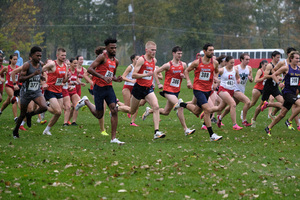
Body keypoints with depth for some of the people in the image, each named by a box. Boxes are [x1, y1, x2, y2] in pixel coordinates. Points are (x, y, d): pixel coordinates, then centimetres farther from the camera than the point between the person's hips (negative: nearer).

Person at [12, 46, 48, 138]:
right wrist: (33, 74, -28)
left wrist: (40, 76, 6)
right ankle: (15, 131, 30)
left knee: (44, 107, -22)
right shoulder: (27, 65, -16)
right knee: (22, 114, 5)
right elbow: (20, 79, -22)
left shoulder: (40, 65, 2)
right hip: (26, 92, -4)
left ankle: (30, 115, 7)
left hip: (37, 92, 4)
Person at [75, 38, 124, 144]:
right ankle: (86, 102, 33)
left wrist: (116, 79, 2)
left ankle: (113, 138, -7)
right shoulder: (102, 57, -10)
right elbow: (90, 69, -19)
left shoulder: (116, 61, 13)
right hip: (99, 88, -6)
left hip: (109, 88, 6)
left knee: (114, 111, -10)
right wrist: (103, 77, -27)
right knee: (99, 115, 3)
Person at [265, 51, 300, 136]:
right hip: (287, 92, -6)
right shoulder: (286, 68, -7)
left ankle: (269, 128, 20)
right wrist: (279, 83, -15)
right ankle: (289, 121, -11)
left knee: (282, 114, 8)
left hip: (293, 93, 6)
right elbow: (274, 75, -1)